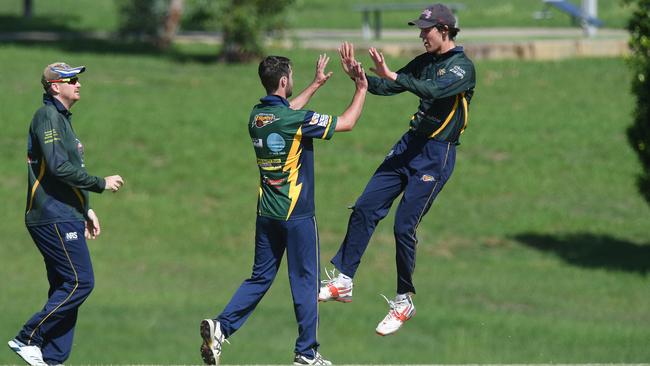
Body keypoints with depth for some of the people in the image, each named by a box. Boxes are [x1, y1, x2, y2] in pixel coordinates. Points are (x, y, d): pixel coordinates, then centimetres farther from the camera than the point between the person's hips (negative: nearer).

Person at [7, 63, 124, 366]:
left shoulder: (62, 119, 21)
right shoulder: (48, 117, -11)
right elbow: (59, 167, -21)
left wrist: (86, 209, 22)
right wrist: (101, 184, -14)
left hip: (65, 218, 10)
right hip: (55, 219, -10)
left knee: (64, 289, 8)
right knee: (80, 281, -13)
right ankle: (27, 339, -10)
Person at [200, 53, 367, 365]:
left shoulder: (257, 115, 3)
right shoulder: (296, 120, -18)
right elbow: (346, 123, -9)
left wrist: (316, 85, 33)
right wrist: (362, 89, 4)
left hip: (266, 214, 6)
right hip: (297, 215, -6)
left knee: (260, 278, 14)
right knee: (305, 282, 4)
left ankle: (221, 327, -4)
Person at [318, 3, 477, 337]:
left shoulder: (462, 66, -12)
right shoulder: (425, 62, 12)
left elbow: (434, 90, -30)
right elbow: (386, 88, 11)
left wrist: (391, 75, -35)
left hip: (437, 154, -8)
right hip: (410, 145, 8)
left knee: (404, 225, -10)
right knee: (364, 208, 2)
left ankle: (405, 301, 5)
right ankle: (343, 281, 8)